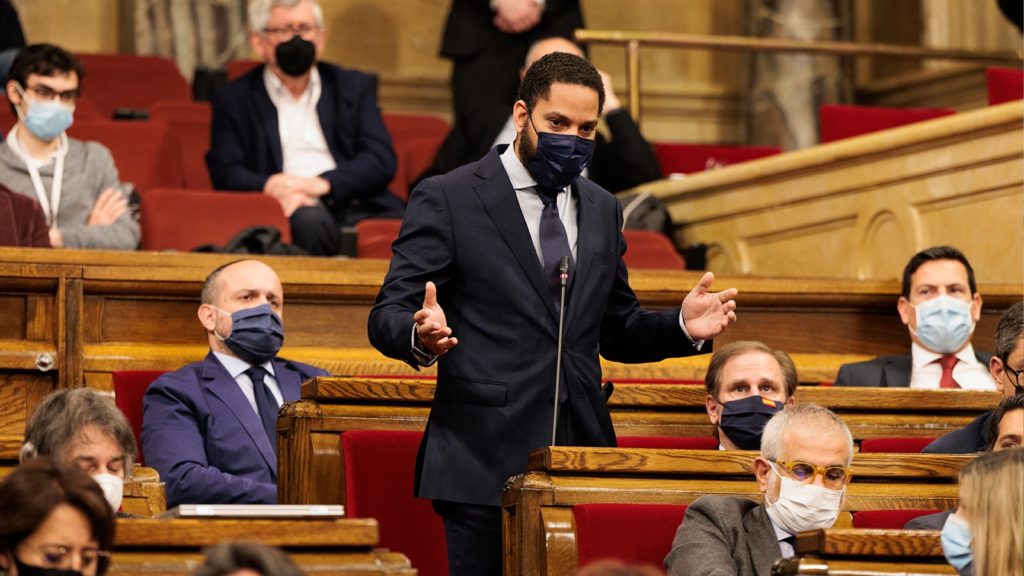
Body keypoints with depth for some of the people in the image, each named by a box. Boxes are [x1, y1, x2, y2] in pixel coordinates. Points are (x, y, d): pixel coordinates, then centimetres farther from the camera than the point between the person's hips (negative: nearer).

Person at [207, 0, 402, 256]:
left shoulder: (355, 87, 20)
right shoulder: (233, 100, 16)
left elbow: (382, 160, 9)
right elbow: (226, 173, 6)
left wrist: (323, 183, -9)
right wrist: (271, 187, -17)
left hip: (355, 205, 1)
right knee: (308, 217, -39)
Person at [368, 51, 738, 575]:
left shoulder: (602, 211, 17)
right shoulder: (447, 199, -1)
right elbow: (387, 316, -5)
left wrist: (681, 327, 2)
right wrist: (422, 336, -28)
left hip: (581, 450, 5)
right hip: (484, 462, -4)